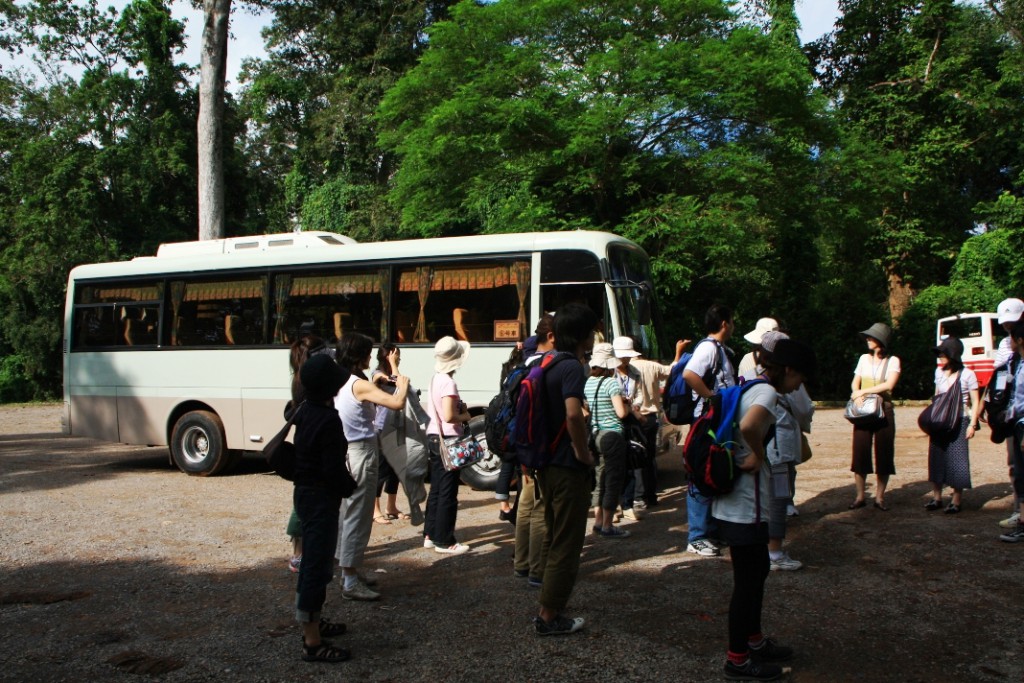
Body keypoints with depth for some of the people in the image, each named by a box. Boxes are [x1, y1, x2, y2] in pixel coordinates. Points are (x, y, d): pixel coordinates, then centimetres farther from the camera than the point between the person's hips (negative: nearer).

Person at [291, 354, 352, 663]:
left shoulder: (306, 412, 7)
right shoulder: (329, 419, -22)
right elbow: (334, 469, -23)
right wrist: (349, 483, -3)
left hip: (305, 492, 10)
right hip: (322, 498, -10)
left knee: (312, 562, 21)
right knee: (318, 567, -4)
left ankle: (313, 622, 37)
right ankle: (312, 643, 3)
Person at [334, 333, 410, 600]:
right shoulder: (360, 385, -18)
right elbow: (397, 403, -25)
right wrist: (402, 384, -8)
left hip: (343, 452, 9)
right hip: (361, 454, -9)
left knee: (347, 515, 17)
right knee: (358, 518, -4)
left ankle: (348, 572, 27)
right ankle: (351, 583, 1)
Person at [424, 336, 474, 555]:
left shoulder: (436, 378, 9)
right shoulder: (448, 382, -19)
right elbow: (449, 416, -25)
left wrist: (460, 410, 6)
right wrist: (465, 416, -7)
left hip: (434, 437, 9)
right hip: (447, 440, -9)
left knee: (436, 489, 16)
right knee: (448, 493, -1)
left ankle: (430, 535, 24)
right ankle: (444, 541, 5)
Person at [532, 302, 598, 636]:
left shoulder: (548, 365, 11)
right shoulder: (571, 367, -18)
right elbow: (573, 413, -34)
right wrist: (584, 453, -21)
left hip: (547, 464, 10)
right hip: (568, 469, -9)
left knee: (555, 540, 20)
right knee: (566, 546, 1)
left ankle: (548, 608, 30)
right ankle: (549, 617, 10)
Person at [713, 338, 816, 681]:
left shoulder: (750, 387, 12)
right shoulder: (767, 391, -17)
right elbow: (749, 425, -38)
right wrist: (758, 455, -20)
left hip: (736, 501, 10)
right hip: (744, 506, -10)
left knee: (758, 570, 22)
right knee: (748, 579, 2)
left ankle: (754, 640, 37)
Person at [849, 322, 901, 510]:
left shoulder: (892, 361, -1)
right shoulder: (864, 358, 11)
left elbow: (889, 385, -13)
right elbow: (855, 383, 10)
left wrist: (863, 391, -13)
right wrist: (856, 393, -12)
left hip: (883, 411, -3)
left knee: (883, 454, 1)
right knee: (860, 452, -2)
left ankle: (879, 497, 10)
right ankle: (860, 496, 6)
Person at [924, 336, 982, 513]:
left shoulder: (967, 374, -7)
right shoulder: (939, 372, 8)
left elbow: (975, 402, -4)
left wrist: (972, 424, -10)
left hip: (959, 422, -5)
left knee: (957, 460, -4)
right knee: (936, 458, 4)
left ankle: (956, 501, 3)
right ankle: (936, 497, 13)